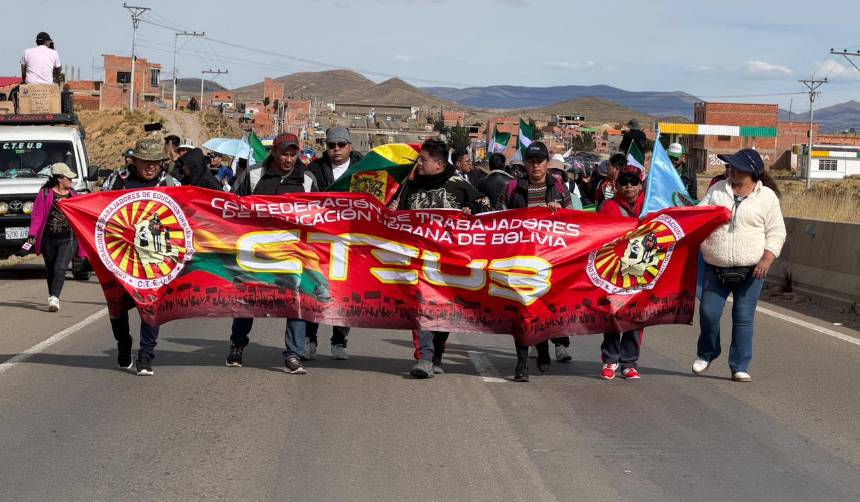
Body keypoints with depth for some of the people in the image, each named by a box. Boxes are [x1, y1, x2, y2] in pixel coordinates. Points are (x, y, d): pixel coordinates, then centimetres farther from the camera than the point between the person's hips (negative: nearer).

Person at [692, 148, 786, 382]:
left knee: (743, 318, 0)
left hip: (750, 270, -2)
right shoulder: (717, 189, 8)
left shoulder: (767, 197, 0)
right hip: (715, 268, 2)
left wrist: (767, 259, -13)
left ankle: (740, 367, 10)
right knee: (708, 313, 2)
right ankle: (706, 354, 27)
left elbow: (776, 232, -1)